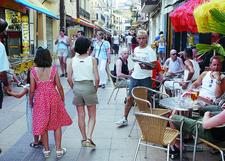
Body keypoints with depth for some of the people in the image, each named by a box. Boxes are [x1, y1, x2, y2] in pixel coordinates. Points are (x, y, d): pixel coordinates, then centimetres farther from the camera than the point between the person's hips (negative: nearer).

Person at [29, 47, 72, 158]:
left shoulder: (33, 71, -6)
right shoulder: (53, 69, -7)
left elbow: (32, 89, -5)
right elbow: (59, 87, -5)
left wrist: (31, 101, 10)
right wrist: (62, 99, 8)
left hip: (40, 99, 0)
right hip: (53, 98, 0)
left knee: (43, 125, 13)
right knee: (57, 124, 13)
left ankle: (46, 150, 23)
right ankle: (58, 150, 17)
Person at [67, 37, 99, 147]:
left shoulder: (73, 60, -1)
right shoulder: (92, 60, -9)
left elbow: (69, 78, -2)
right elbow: (97, 78, -13)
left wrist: (74, 88, 11)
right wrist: (95, 89, 2)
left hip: (77, 88, 3)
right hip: (89, 87, -3)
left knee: (81, 115, 14)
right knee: (92, 116, 10)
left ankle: (84, 139, 24)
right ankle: (89, 138, -4)